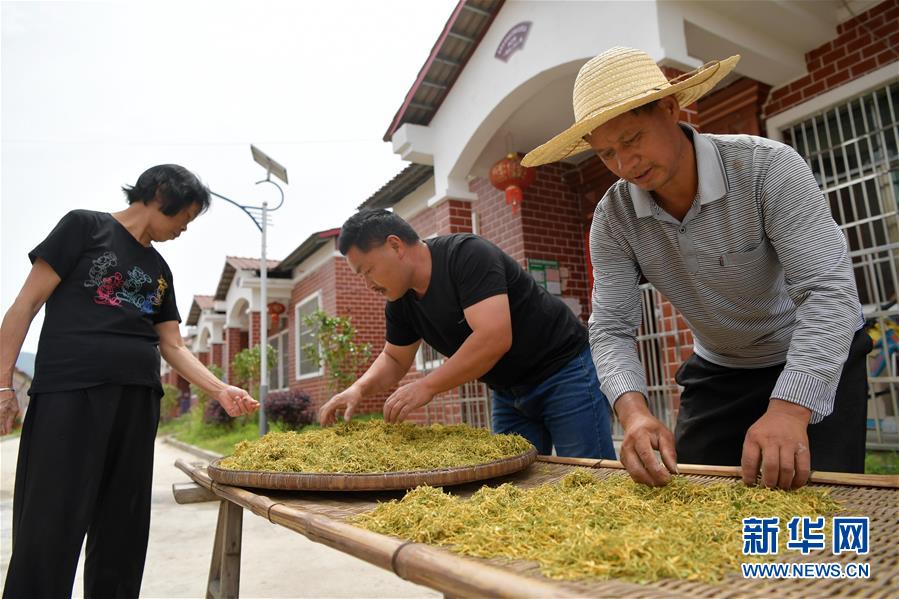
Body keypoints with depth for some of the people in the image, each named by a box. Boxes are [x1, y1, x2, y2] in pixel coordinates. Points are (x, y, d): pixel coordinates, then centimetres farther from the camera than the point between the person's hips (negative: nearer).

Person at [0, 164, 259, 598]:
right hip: (69, 392, -5)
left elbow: (173, 346, 16)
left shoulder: (160, 270, 19)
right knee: (49, 527, -5)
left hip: (138, 400, 6)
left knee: (123, 532, 8)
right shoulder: (85, 226, 4)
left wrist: (221, 390, 3)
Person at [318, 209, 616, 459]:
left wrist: (427, 386, -28)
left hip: (565, 369, -7)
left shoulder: (466, 254, -24)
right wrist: (359, 389, -6)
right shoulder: (401, 302, 1)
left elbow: (495, 338, -33)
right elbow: (394, 359, 13)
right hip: (508, 393, 7)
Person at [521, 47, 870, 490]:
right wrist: (634, 412, -38)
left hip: (821, 362, -2)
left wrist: (789, 410, -45)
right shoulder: (612, 220, -16)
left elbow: (828, 291, -32)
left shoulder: (767, 167, -26)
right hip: (717, 370, 3)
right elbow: (611, 329, -19)